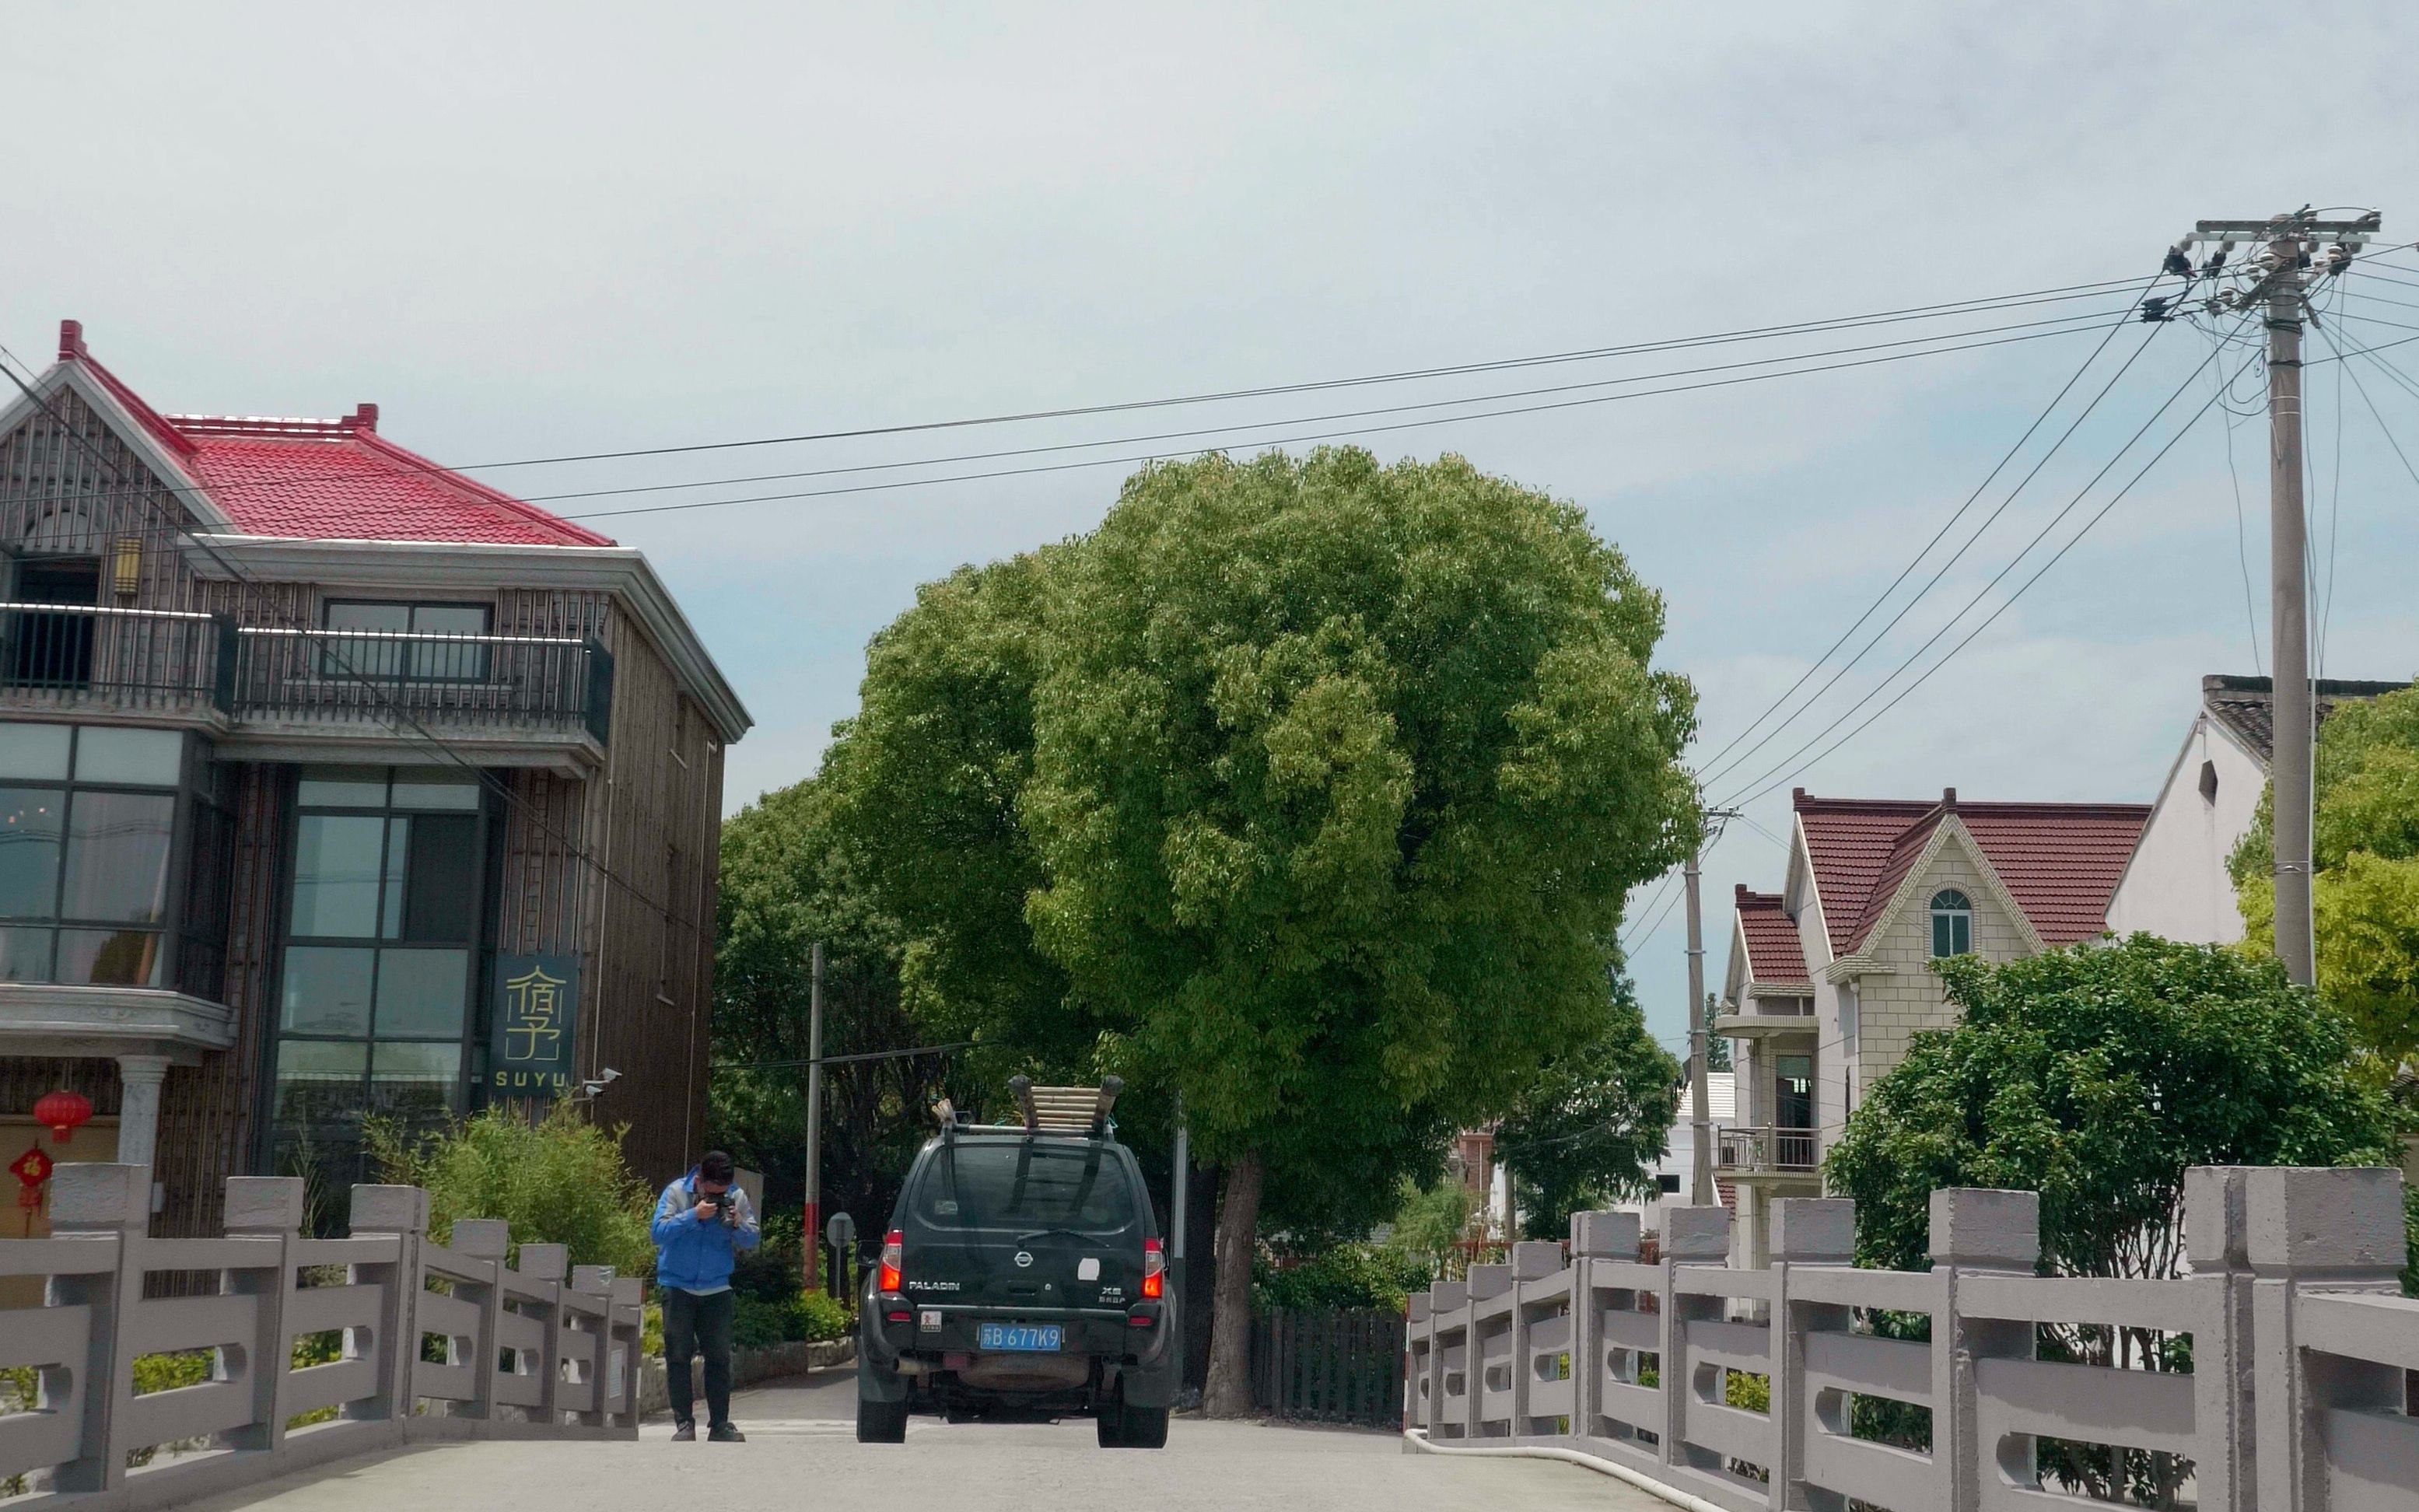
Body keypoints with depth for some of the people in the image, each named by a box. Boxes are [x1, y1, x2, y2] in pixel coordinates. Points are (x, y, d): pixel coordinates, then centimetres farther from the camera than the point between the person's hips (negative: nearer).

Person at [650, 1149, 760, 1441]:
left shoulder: (737, 1198, -1)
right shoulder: (676, 1193, -7)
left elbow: (752, 1241, 1)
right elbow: (659, 1231, -18)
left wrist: (737, 1226, -19)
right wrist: (694, 1216, -26)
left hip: (717, 1289, 2)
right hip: (678, 1288, -2)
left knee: (720, 1357, 1)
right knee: (678, 1356, -2)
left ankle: (720, 1425, 5)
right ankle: (684, 1423, 3)